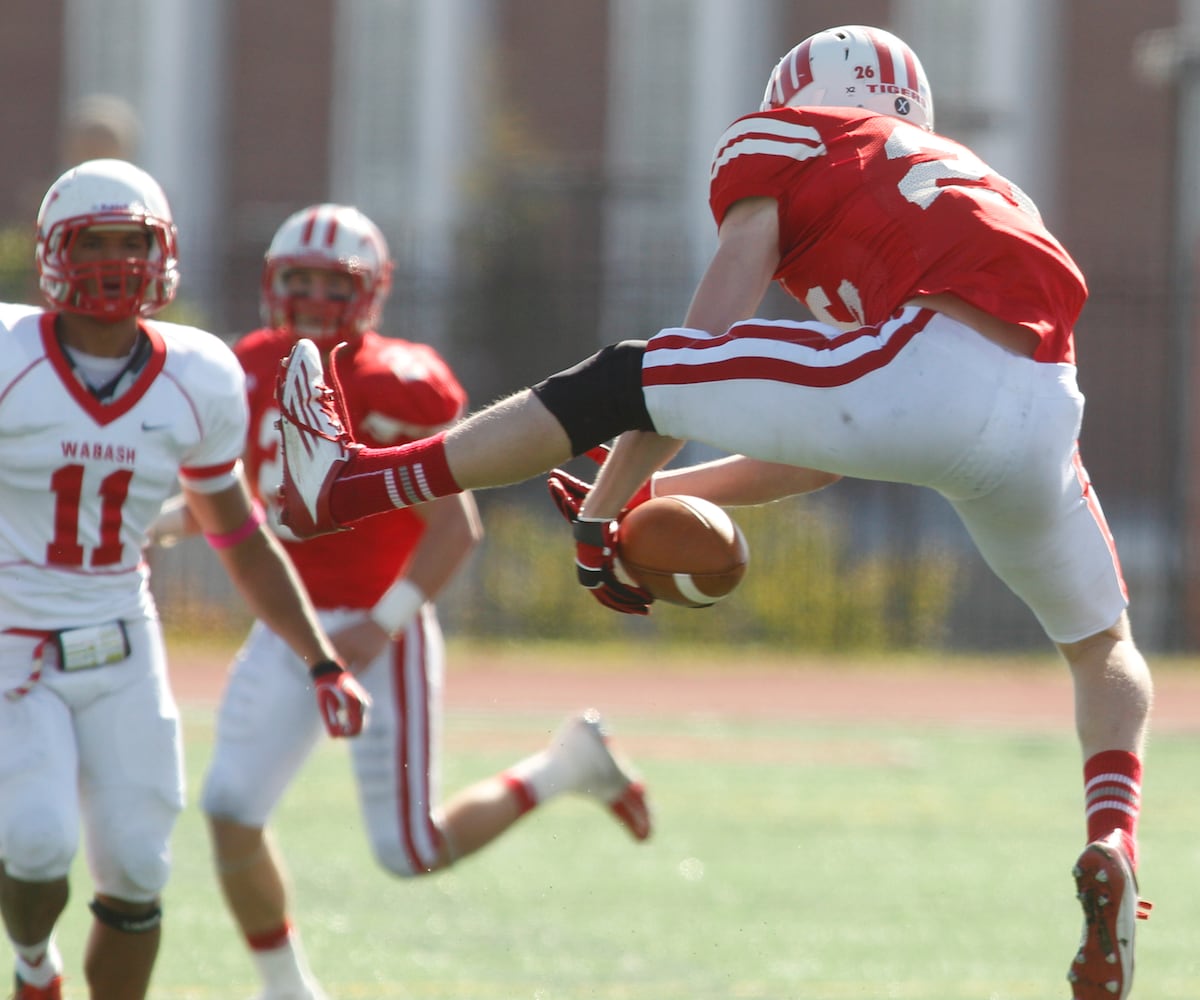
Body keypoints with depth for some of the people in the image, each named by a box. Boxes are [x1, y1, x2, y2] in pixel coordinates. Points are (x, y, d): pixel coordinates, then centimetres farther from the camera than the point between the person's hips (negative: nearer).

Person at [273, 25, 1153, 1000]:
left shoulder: (781, 144, 20)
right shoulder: (972, 181, 39)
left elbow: (707, 340, 11)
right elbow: (830, 447, 39)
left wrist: (605, 509, 18)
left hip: (928, 366, -6)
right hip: (1043, 423, 6)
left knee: (620, 381, 9)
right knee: (1105, 648, 29)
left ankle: (355, 482, 16)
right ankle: (1112, 848, 3)